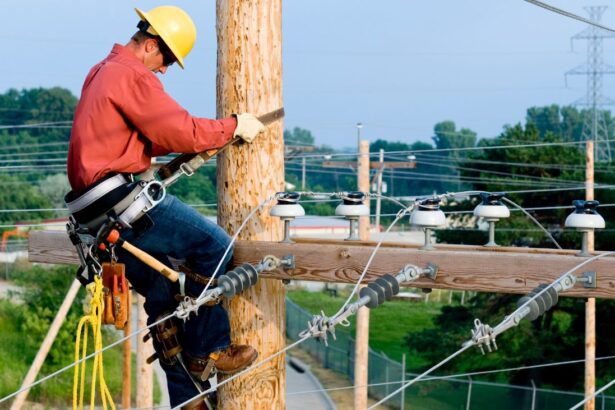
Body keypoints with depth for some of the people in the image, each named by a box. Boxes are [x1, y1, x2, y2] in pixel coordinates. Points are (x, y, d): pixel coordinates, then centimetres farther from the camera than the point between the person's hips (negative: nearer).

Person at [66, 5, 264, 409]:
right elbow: (181, 130, -15)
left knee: (163, 295, 13)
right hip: (122, 198, -11)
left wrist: (193, 143, 17)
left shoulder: (102, 72, 22)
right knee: (214, 244, -13)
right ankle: (206, 351, -7)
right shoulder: (133, 75, -11)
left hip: (103, 215, 11)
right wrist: (234, 126, -2)